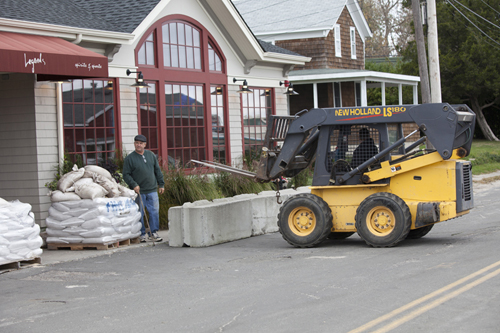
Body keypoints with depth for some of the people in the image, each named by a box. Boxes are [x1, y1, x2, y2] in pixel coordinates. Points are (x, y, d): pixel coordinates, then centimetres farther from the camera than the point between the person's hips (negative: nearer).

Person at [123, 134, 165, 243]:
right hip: (138, 192, -3)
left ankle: (154, 233, 11)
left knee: (154, 211, 1)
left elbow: (158, 171, 16)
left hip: (152, 190, 3)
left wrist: (161, 184, 13)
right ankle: (142, 234, 10)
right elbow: (126, 175, -2)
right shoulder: (129, 158, -1)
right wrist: (133, 185, -15)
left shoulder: (151, 155, 11)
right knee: (139, 213, 1)